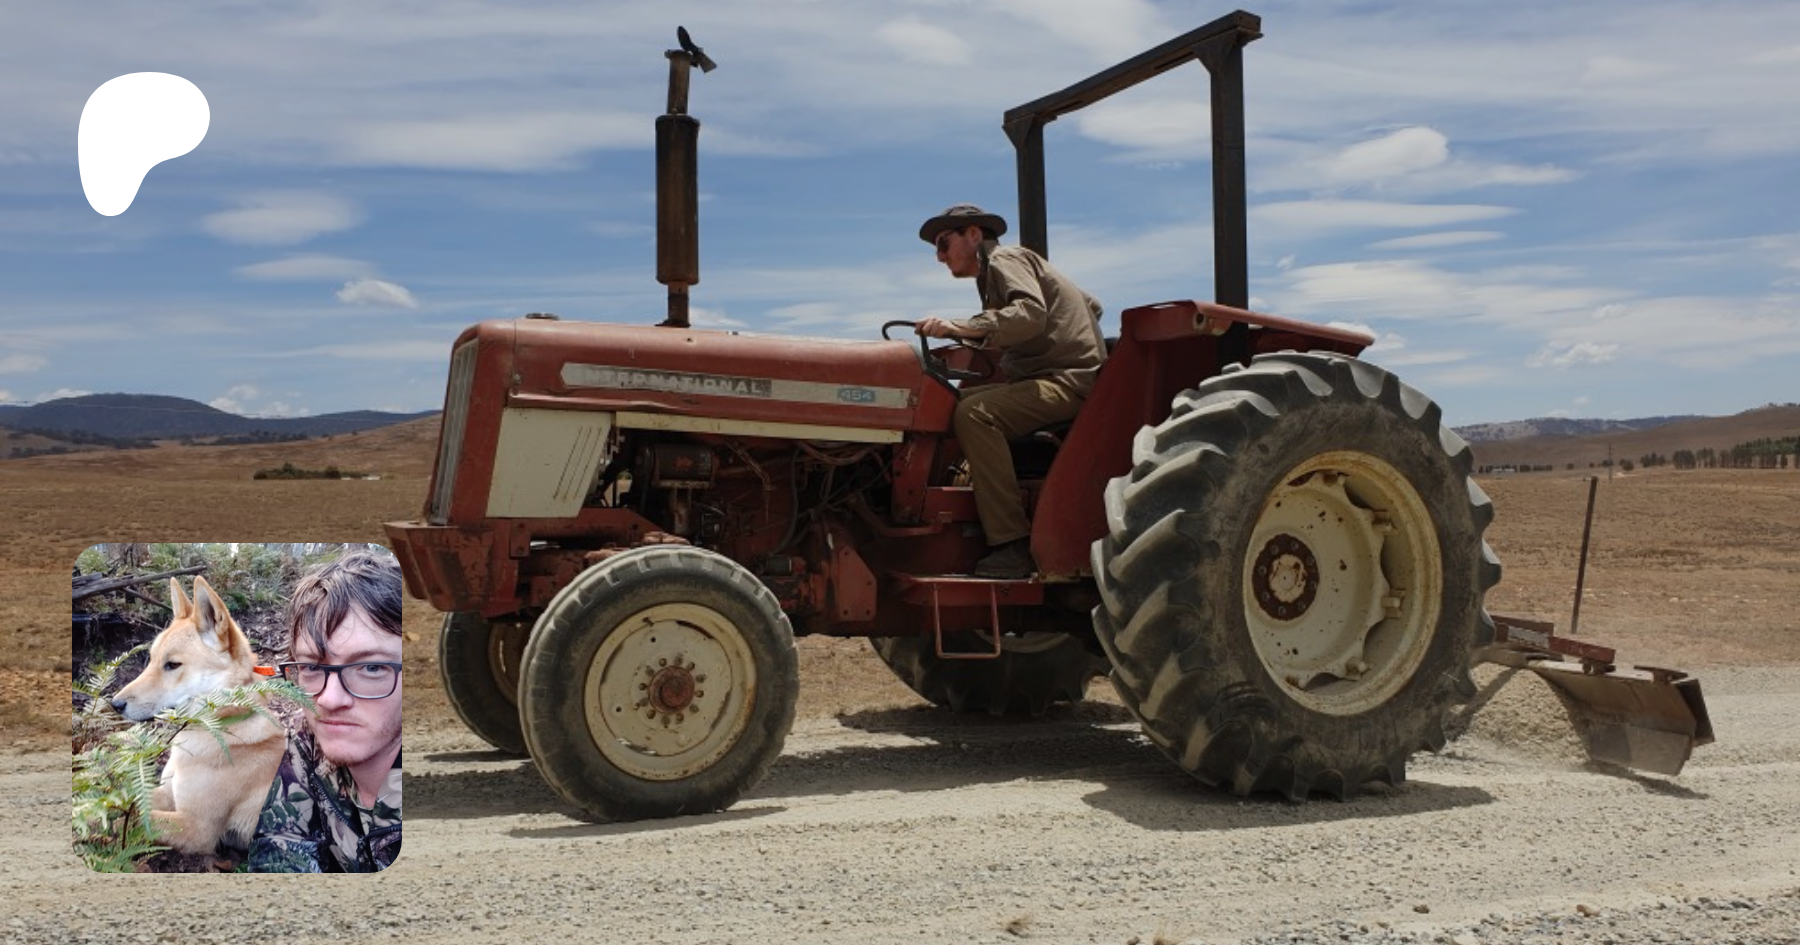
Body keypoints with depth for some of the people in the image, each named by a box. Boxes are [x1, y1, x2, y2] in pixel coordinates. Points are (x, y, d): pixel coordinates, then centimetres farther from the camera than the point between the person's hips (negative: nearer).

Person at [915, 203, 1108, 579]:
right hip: (1050, 376, 10)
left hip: (1069, 379, -10)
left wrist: (962, 328, -32)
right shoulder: (998, 271, 25)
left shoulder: (1005, 259, -3)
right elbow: (1091, 305, 29)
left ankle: (1014, 545, -32)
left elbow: (1032, 314, -24)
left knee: (975, 413, -29)